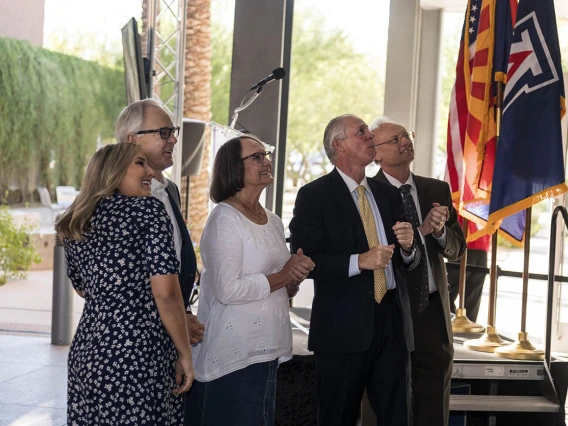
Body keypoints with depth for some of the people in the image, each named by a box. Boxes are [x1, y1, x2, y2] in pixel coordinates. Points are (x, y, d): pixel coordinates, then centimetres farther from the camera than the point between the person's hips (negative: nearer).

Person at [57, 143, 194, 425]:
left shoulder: (75, 223, 13)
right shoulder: (147, 209, -6)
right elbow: (165, 293, -14)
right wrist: (185, 355, -5)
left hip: (87, 352, 7)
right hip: (137, 354, -7)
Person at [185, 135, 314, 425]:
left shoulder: (273, 221, 12)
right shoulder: (224, 219, -12)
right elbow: (227, 290, -21)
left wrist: (293, 280, 0)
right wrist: (281, 277, -12)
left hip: (268, 351, 8)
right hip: (232, 356, -8)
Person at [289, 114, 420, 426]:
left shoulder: (387, 194, 15)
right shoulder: (314, 195, -3)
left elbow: (407, 261, 19)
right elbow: (305, 260, -12)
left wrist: (408, 247, -4)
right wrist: (359, 261, -20)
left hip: (391, 320, 5)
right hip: (344, 326, -5)